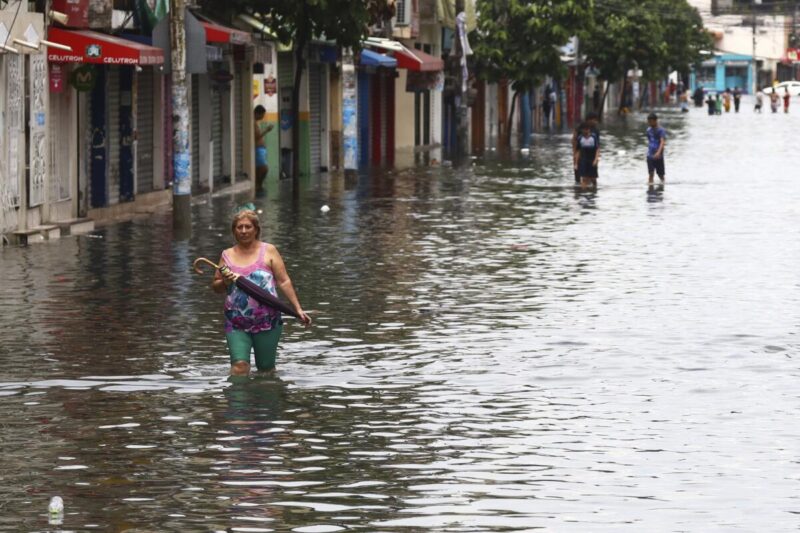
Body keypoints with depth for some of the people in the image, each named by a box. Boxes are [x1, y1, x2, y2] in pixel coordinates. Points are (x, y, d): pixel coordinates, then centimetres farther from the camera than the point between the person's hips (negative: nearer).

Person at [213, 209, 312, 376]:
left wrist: (298, 309, -5)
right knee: (239, 365, -15)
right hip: (236, 324, 1)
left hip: (267, 321, -1)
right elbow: (215, 287, 15)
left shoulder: (268, 251, 3)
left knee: (266, 369, 4)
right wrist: (225, 282, -8)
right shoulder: (227, 255, 10)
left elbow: (284, 282, 2)